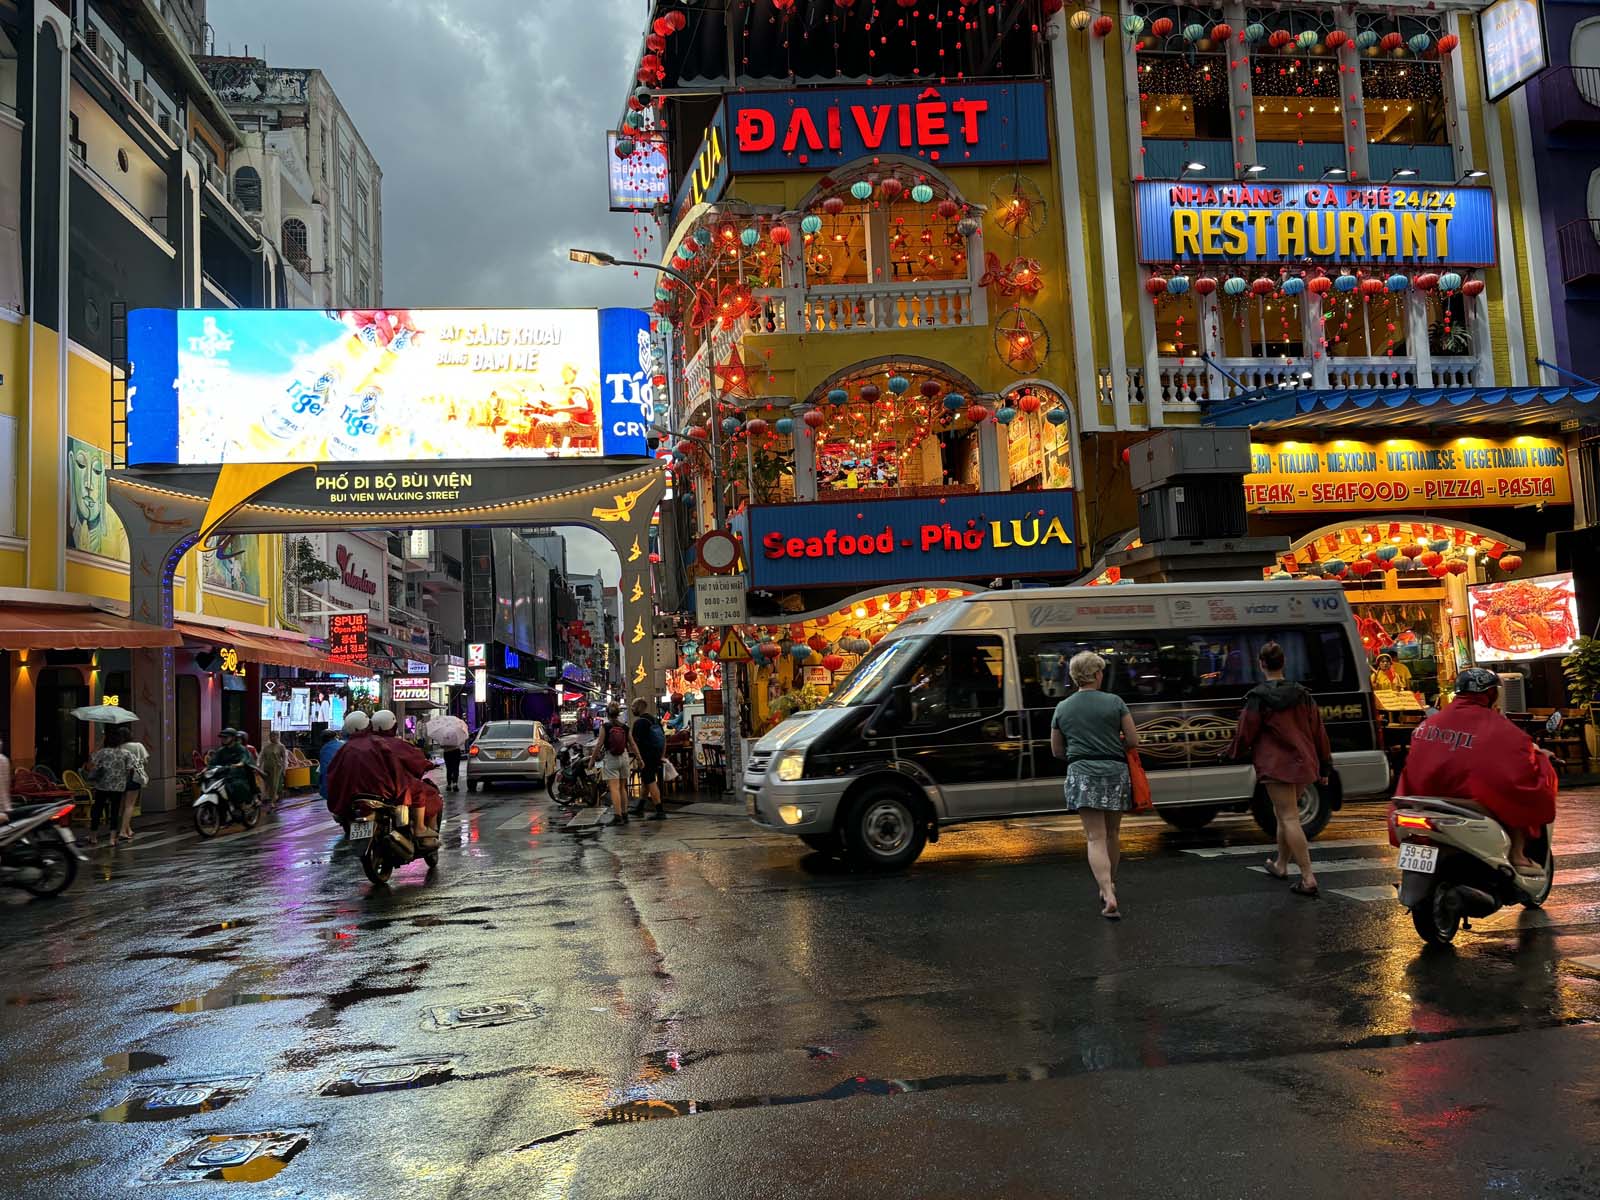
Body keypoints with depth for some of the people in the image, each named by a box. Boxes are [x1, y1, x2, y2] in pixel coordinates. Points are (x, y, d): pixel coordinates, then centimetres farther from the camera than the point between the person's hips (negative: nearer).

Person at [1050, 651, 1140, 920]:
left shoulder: (1062, 708, 5)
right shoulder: (1115, 702, 0)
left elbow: (1057, 751, 13)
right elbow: (1133, 741, 2)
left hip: (1081, 774, 0)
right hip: (1115, 772, 1)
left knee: (1096, 838, -4)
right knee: (1112, 835, 17)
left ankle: (1108, 897, -18)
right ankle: (1109, 886, 33)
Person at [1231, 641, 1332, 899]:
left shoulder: (1258, 698, -11)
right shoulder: (1302, 694, 7)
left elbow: (1245, 733, -4)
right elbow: (1318, 731, 10)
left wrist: (1239, 753, 18)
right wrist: (1324, 766, 17)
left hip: (1276, 766, -6)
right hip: (1303, 764, 7)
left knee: (1289, 819, -7)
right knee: (1286, 815, 22)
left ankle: (1308, 878, -14)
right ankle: (1281, 865, 36)